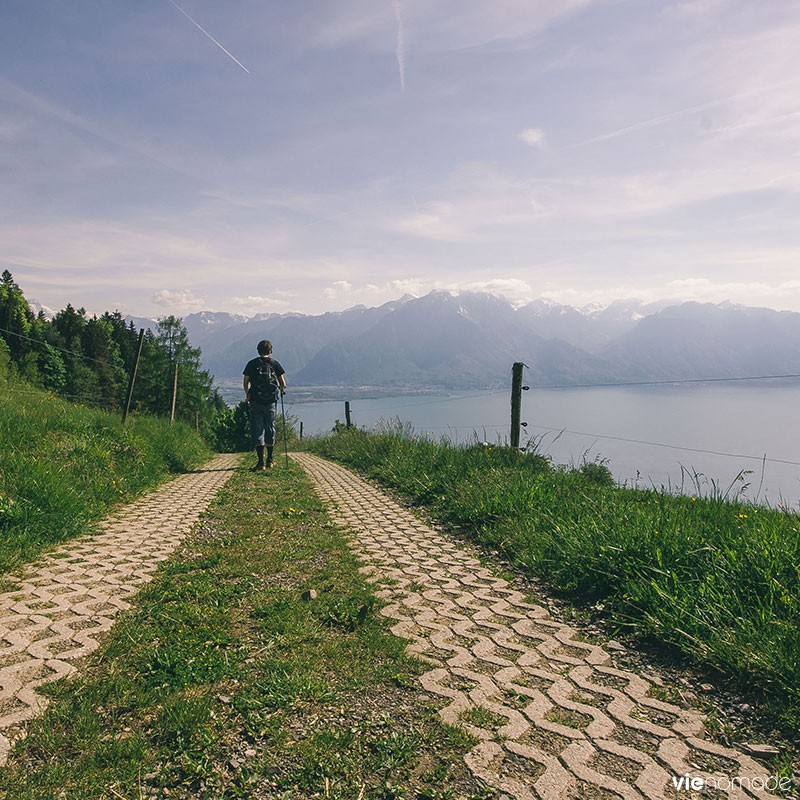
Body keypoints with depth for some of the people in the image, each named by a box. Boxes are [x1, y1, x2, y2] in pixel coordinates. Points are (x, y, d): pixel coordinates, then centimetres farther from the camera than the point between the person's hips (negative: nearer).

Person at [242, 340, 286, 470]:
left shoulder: (252, 364, 1)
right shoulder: (274, 363, 2)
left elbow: (245, 382, 4)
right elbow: (283, 383, 4)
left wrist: (247, 395, 23)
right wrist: (281, 389, 27)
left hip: (256, 402, -1)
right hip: (271, 402, 1)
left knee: (257, 430, 1)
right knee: (270, 429, 14)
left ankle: (261, 462, -6)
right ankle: (269, 460, 25)